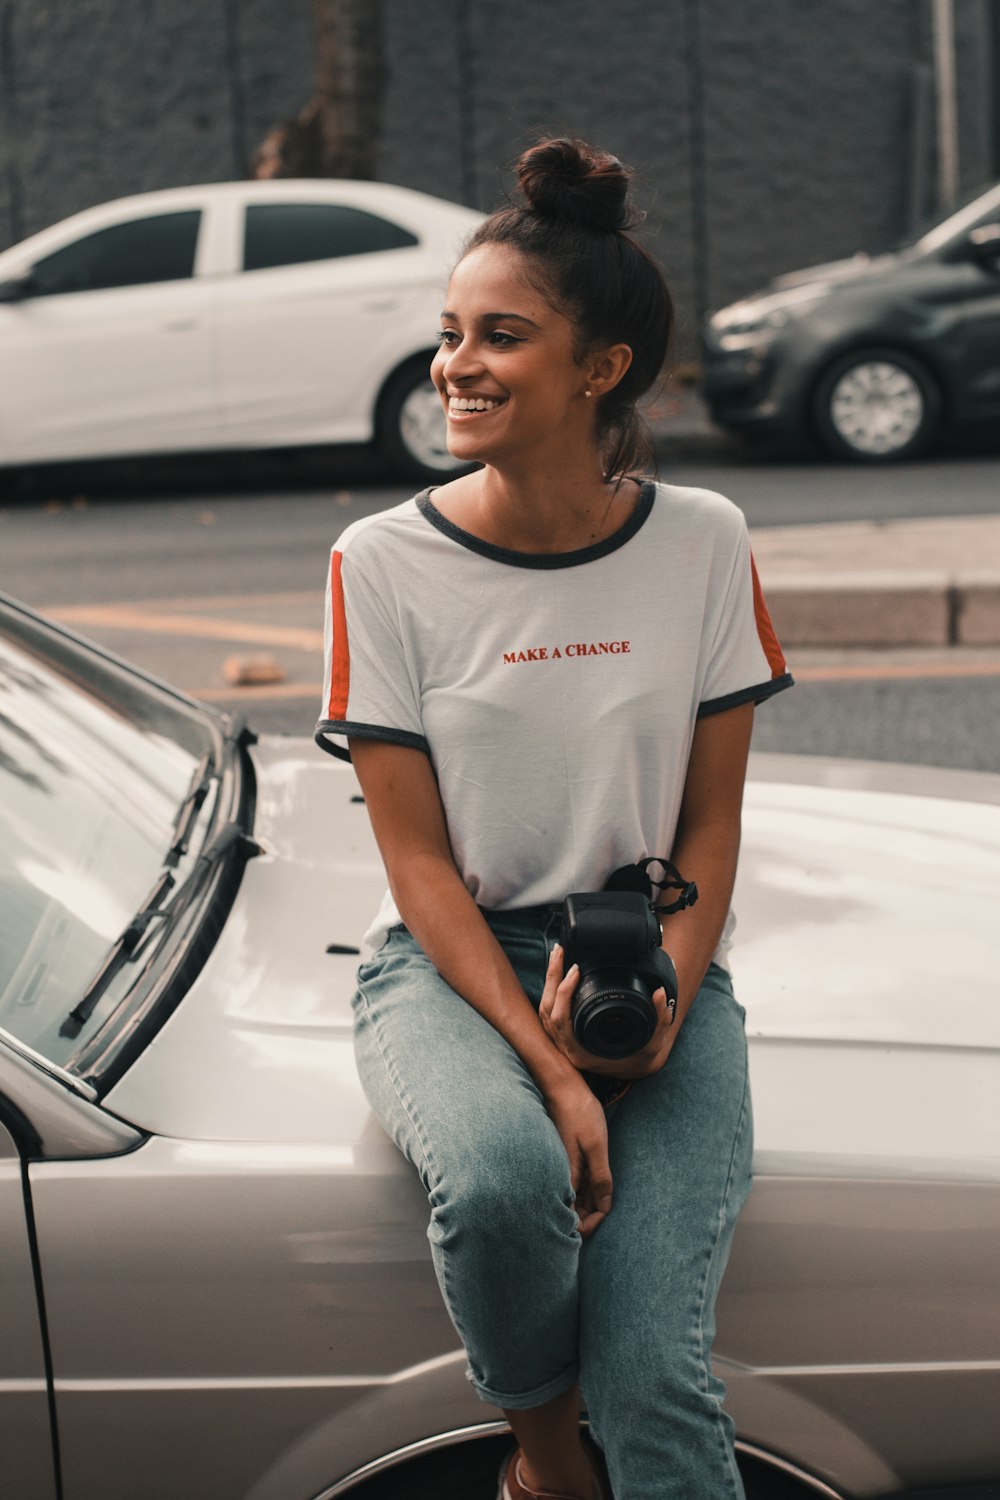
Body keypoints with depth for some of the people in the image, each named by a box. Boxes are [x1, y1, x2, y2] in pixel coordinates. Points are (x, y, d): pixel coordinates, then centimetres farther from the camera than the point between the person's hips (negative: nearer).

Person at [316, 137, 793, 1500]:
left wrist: (662, 1008, -15)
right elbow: (419, 858, -8)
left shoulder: (700, 544, -2)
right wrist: (547, 1066, -19)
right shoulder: (384, 562, -7)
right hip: (453, 963, -1)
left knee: (654, 1378, -19)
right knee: (504, 1173, -33)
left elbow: (711, 822, 3)